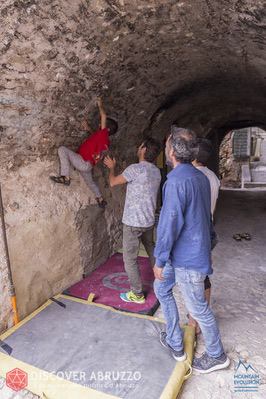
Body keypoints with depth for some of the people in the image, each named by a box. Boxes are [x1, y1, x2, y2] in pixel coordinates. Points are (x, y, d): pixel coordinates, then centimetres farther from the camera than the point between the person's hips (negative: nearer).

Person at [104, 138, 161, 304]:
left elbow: (113, 182, -5)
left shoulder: (135, 169, -19)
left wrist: (112, 167, 13)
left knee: (130, 258, 5)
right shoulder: (156, 171, 5)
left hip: (133, 222, -7)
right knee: (151, 248, 27)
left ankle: (137, 294, 16)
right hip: (149, 220, 8)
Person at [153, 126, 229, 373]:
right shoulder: (200, 177, 5)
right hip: (196, 249, 10)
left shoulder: (177, 180, -24)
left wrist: (159, 260, -15)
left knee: (198, 309, 10)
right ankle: (174, 343, 36)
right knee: (161, 289, 22)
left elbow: (170, 223, -25)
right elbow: (205, 215, 14)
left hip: (186, 258, -9)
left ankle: (217, 356, 35)